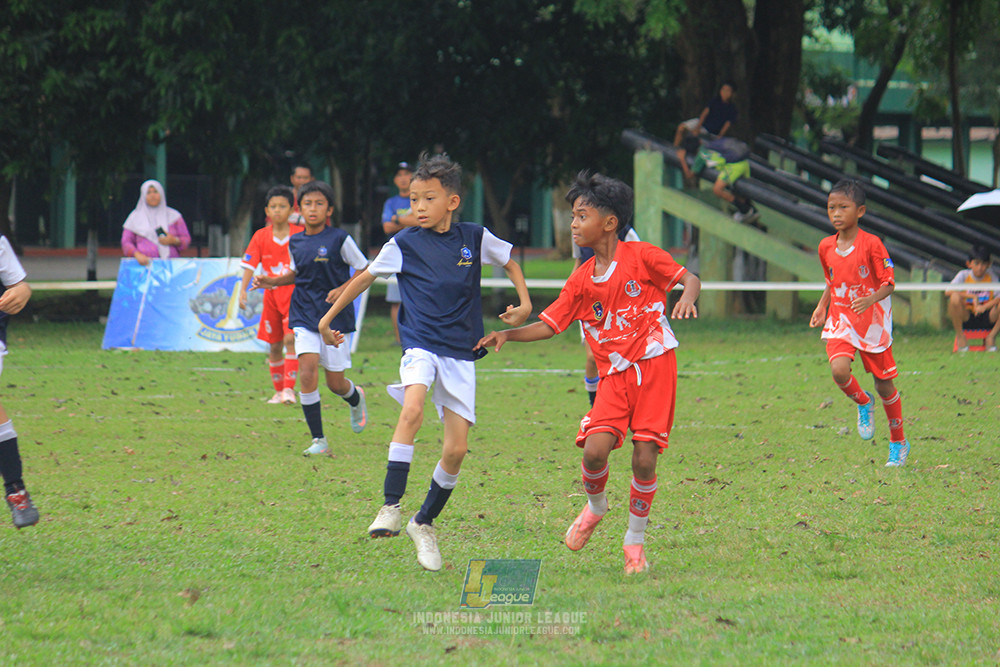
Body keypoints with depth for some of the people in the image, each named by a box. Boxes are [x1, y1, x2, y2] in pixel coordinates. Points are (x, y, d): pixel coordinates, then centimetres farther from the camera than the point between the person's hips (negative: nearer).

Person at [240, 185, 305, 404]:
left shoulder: (300, 234, -4)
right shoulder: (261, 236, 0)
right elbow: (250, 265, -5)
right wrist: (243, 290, -18)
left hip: (295, 294, -3)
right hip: (272, 294, 3)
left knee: (290, 339, -18)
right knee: (274, 346, 8)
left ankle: (289, 388, -17)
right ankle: (278, 391, 21)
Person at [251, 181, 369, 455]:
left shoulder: (339, 239, -9)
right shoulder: (295, 242, 5)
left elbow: (365, 271, -3)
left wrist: (342, 291, -16)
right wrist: (272, 282, 7)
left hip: (335, 316, -3)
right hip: (304, 316, 3)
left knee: (335, 383, 5)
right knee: (307, 372, -16)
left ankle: (356, 398, 44)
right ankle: (318, 440, -10)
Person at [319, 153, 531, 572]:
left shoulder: (474, 238, 3)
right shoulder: (405, 244, 0)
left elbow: (509, 262, 22)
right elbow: (365, 277, 13)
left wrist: (524, 303, 8)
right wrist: (328, 317, 16)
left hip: (460, 354, 2)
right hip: (420, 345, -2)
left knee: (457, 450, -2)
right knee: (412, 408, -32)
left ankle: (424, 523, 19)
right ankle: (391, 508, -30)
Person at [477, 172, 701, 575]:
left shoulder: (641, 257, -4)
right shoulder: (581, 281, 8)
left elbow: (689, 277, -4)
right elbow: (549, 325, 10)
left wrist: (687, 296, -26)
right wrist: (507, 334, -4)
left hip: (654, 365, -3)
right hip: (614, 374, 3)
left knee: (644, 458, -7)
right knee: (595, 449, -16)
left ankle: (635, 541, 13)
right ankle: (595, 507, 16)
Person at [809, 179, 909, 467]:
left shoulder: (871, 244, -12)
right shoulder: (826, 247, 4)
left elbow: (889, 283, -10)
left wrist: (871, 300, -28)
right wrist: (822, 306, 5)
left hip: (874, 321, -3)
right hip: (841, 319, 3)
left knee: (884, 384, 5)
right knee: (839, 370, -24)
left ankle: (898, 443, 25)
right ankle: (863, 403, 11)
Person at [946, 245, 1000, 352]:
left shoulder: (991, 276, 3)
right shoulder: (963, 275, -2)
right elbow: (949, 291, -18)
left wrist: (984, 306, -25)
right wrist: (973, 296, -23)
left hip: (987, 318, 1)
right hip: (966, 318, -1)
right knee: (955, 298, -31)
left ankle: (991, 338, -6)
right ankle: (960, 337, -11)